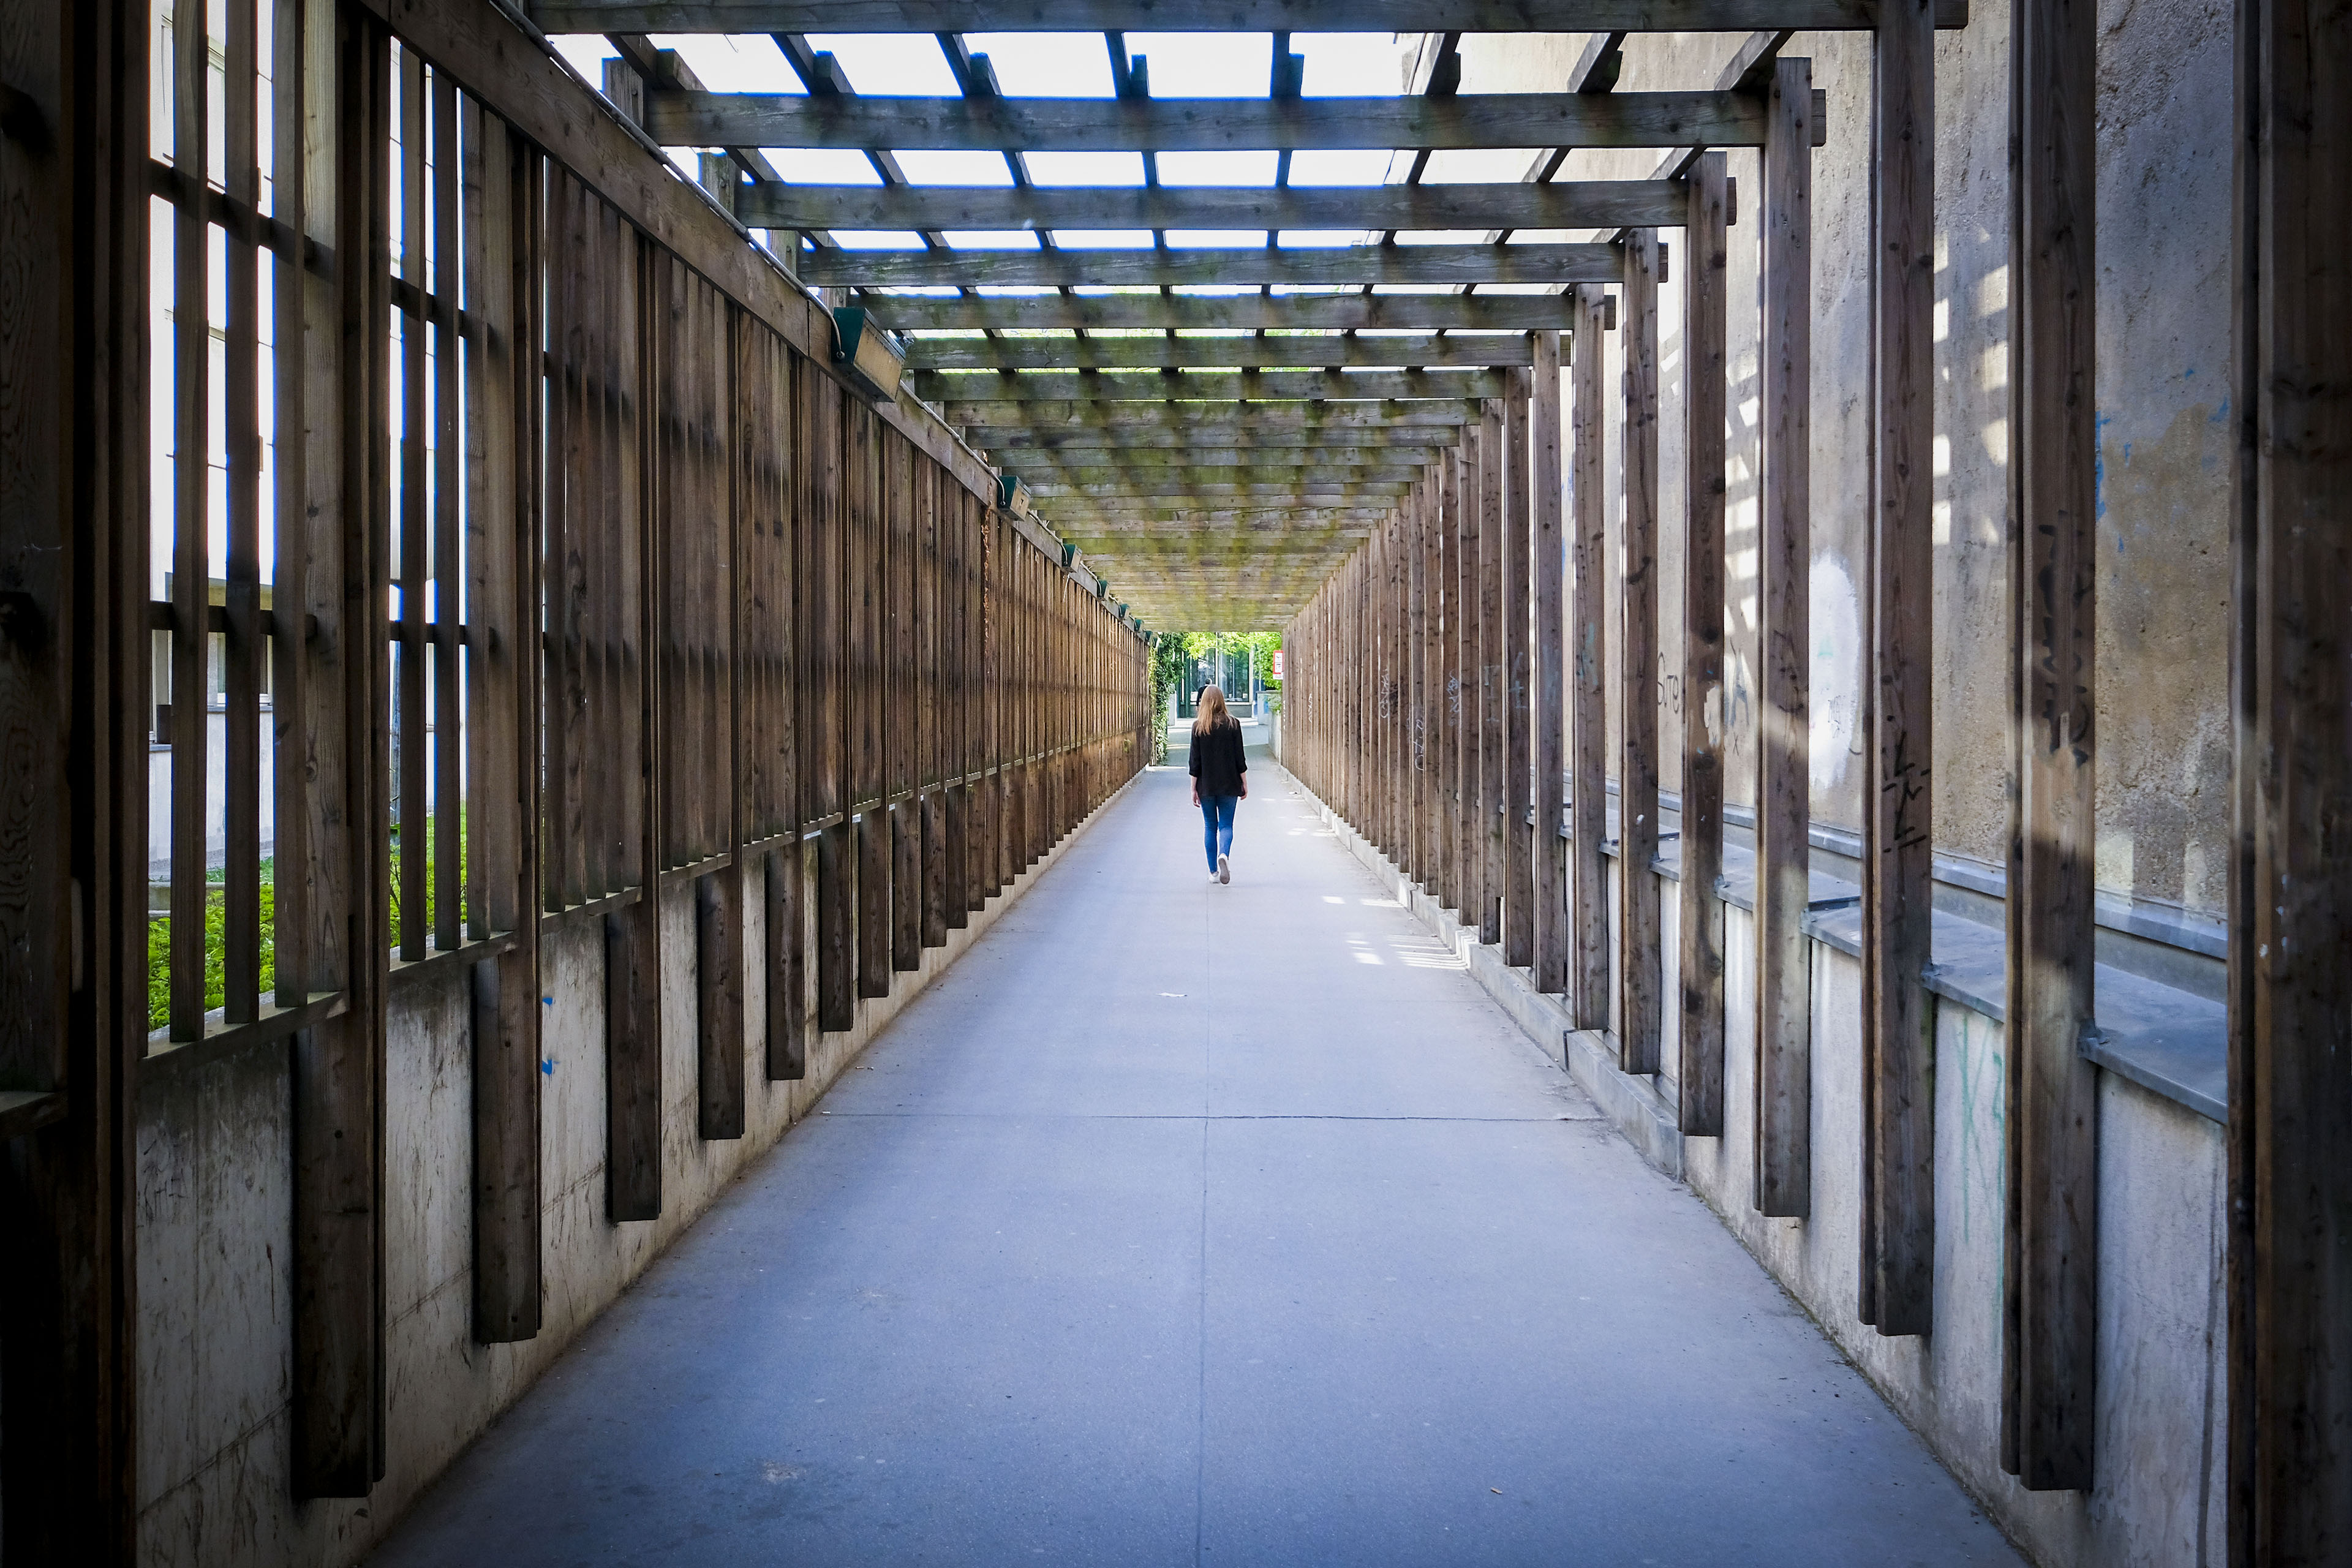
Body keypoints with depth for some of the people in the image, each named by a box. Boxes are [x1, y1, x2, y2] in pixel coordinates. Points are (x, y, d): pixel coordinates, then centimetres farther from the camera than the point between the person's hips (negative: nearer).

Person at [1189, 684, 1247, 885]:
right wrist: (1245, 784, 6)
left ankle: (1213, 871, 10)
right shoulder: (1233, 724, -3)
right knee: (1226, 825, 5)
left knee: (1210, 826, 10)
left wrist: (1194, 789, 3)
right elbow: (1240, 758, -3)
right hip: (1229, 785, 0)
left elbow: (1195, 761, -2)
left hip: (1206, 785, 0)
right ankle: (1224, 855, -24)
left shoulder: (1198, 726, -3)